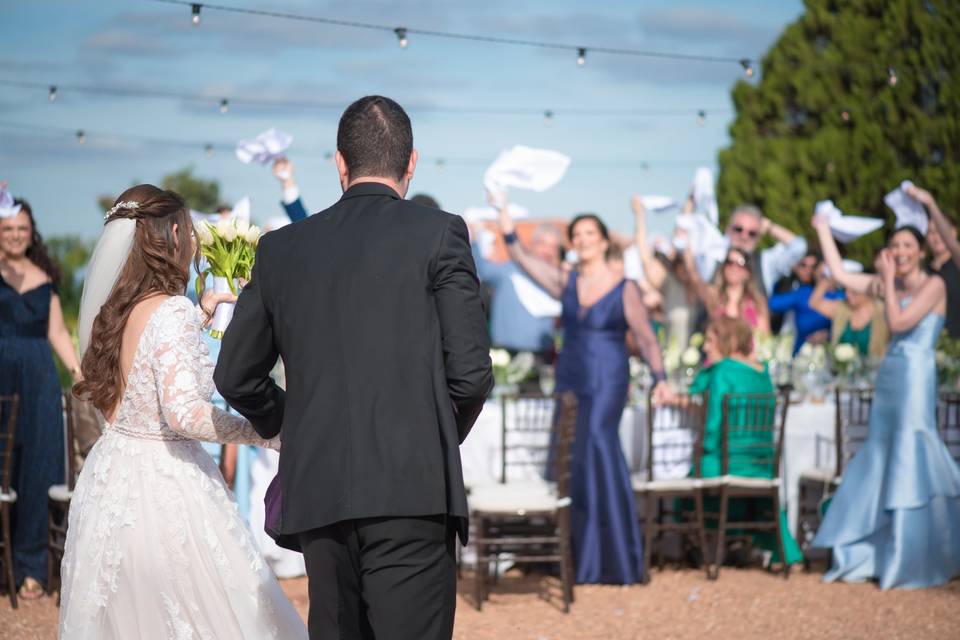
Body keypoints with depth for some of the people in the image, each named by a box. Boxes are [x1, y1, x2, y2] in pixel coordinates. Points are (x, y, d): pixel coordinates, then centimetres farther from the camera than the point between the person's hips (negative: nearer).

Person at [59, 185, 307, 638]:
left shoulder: (110, 310, 7)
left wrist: (199, 316, 31)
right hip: (164, 489, -8)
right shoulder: (173, 313, -17)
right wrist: (267, 434, -17)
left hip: (108, 482, 8)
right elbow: (185, 414, -25)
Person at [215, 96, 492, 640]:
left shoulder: (281, 248, 11)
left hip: (316, 493, 4)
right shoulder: (439, 233, 0)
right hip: (412, 490, -4)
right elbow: (471, 370, -5)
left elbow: (235, 377, 17)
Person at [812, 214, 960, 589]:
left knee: (910, 463, -5)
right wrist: (823, 231, 14)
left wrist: (888, 280, -9)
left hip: (915, 378, -7)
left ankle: (912, 562, 2)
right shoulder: (891, 285, 12)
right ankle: (868, 555, 19)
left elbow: (898, 322, -16)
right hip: (889, 377, 7)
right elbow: (840, 275, 13)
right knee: (878, 464, 11)